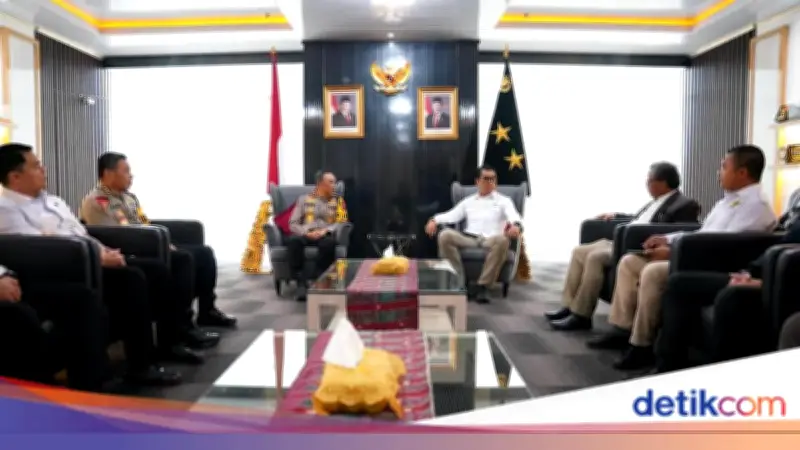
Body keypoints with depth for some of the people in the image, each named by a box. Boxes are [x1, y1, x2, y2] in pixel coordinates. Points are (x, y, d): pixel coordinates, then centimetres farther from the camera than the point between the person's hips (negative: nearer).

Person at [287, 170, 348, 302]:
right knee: (293, 240, -36)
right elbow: (293, 223, 11)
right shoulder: (304, 199, 18)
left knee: (328, 243, -38)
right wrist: (306, 232, -10)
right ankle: (301, 283, -34)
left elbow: (342, 223, 6)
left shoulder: (338, 200, 18)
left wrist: (325, 231, -13)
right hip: (305, 234, 1)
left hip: (325, 235, 0)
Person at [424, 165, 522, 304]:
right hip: (470, 238, 2)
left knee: (502, 240, -38)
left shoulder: (504, 201, 18)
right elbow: (452, 215, 13)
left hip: (491, 239, -2)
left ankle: (483, 286, -30)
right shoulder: (468, 201, 25)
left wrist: (515, 225, -28)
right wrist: (434, 220, -8)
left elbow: (513, 216, -2)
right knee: (445, 235, -28)